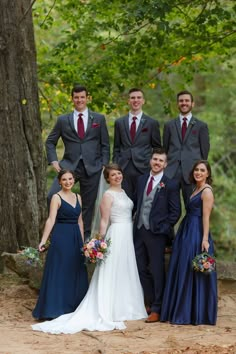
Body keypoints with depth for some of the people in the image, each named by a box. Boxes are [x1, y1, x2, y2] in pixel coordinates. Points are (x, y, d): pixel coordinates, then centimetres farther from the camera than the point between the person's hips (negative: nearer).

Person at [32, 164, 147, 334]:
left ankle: (124, 308, 19)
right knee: (113, 274, -5)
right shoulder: (108, 195, -8)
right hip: (117, 235, -8)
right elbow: (104, 221, -10)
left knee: (126, 273, 12)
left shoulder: (123, 192, 14)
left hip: (129, 236, 8)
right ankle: (109, 312, 0)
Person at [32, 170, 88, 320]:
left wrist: (82, 241, 13)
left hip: (76, 238, 6)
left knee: (76, 272, 9)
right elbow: (51, 220, -13)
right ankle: (56, 309, 1)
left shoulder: (78, 197, 12)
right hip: (61, 237, -6)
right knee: (59, 272, -4)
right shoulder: (57, 198, -5)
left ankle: (74, 306, 17)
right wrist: (43, 240, -22)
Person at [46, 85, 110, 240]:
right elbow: (50, 142, 14)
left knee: (88, 203, 6)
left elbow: (105, 145, 7)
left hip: (92, 167, 0)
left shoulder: (99, 119, 7)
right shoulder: (63, 120, 8)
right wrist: (54, 161, 1)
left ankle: (85, 235, 18)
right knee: (53, 196, -17)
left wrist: (104, 165, -2)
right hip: (69, 165, 0)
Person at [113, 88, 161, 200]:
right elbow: (116, 148, 15)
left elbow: (157, 149, 9)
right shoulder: (119, 122, 12)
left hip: (144, 169, -2)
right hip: (123, 169, 2)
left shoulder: (152, 123, 6)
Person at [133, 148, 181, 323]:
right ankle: (150, 302, 26)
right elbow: (137, 202, 15)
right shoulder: (141, 180, 11)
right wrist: (136, 222, 6)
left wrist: (165, 228, -11)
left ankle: (156, 309, 8)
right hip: (139, 230, 6)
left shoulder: (170, 185, -6)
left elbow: (175, 211, -5)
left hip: (156, 232, -6)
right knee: (141, 269, 11)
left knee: (157, 271, 1)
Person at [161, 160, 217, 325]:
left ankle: (197, 314, 3)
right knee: (182, 272, 11)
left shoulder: (207, 191, -10)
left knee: (193, 273, -5)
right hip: (187, 233, 10)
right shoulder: (196, 190, 17)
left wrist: (205, 239, -22)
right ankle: (182, 311, 19)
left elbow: (206, 217, -16)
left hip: (197, 235, -10)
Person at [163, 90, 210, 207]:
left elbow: (205, 150, 8)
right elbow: (165, 149, 17)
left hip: (192, 171, -1)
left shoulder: (201, 126, 8)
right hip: (171, 171, 1)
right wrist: (165, 166, 10)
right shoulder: (169, 125, 14)